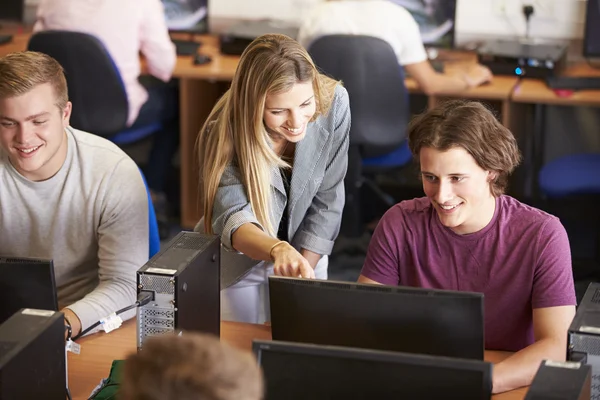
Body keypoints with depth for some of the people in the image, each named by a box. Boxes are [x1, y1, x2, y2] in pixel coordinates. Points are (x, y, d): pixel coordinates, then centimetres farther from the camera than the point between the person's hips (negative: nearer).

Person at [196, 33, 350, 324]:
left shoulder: (334, 103, -23)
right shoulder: (223, 134, -29)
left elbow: (327, 201, -14)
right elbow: (232, 219, -39)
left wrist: (301, 282, -14)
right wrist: (278, 250, -60)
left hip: (307, 257, 2)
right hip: (236, 266, -2)